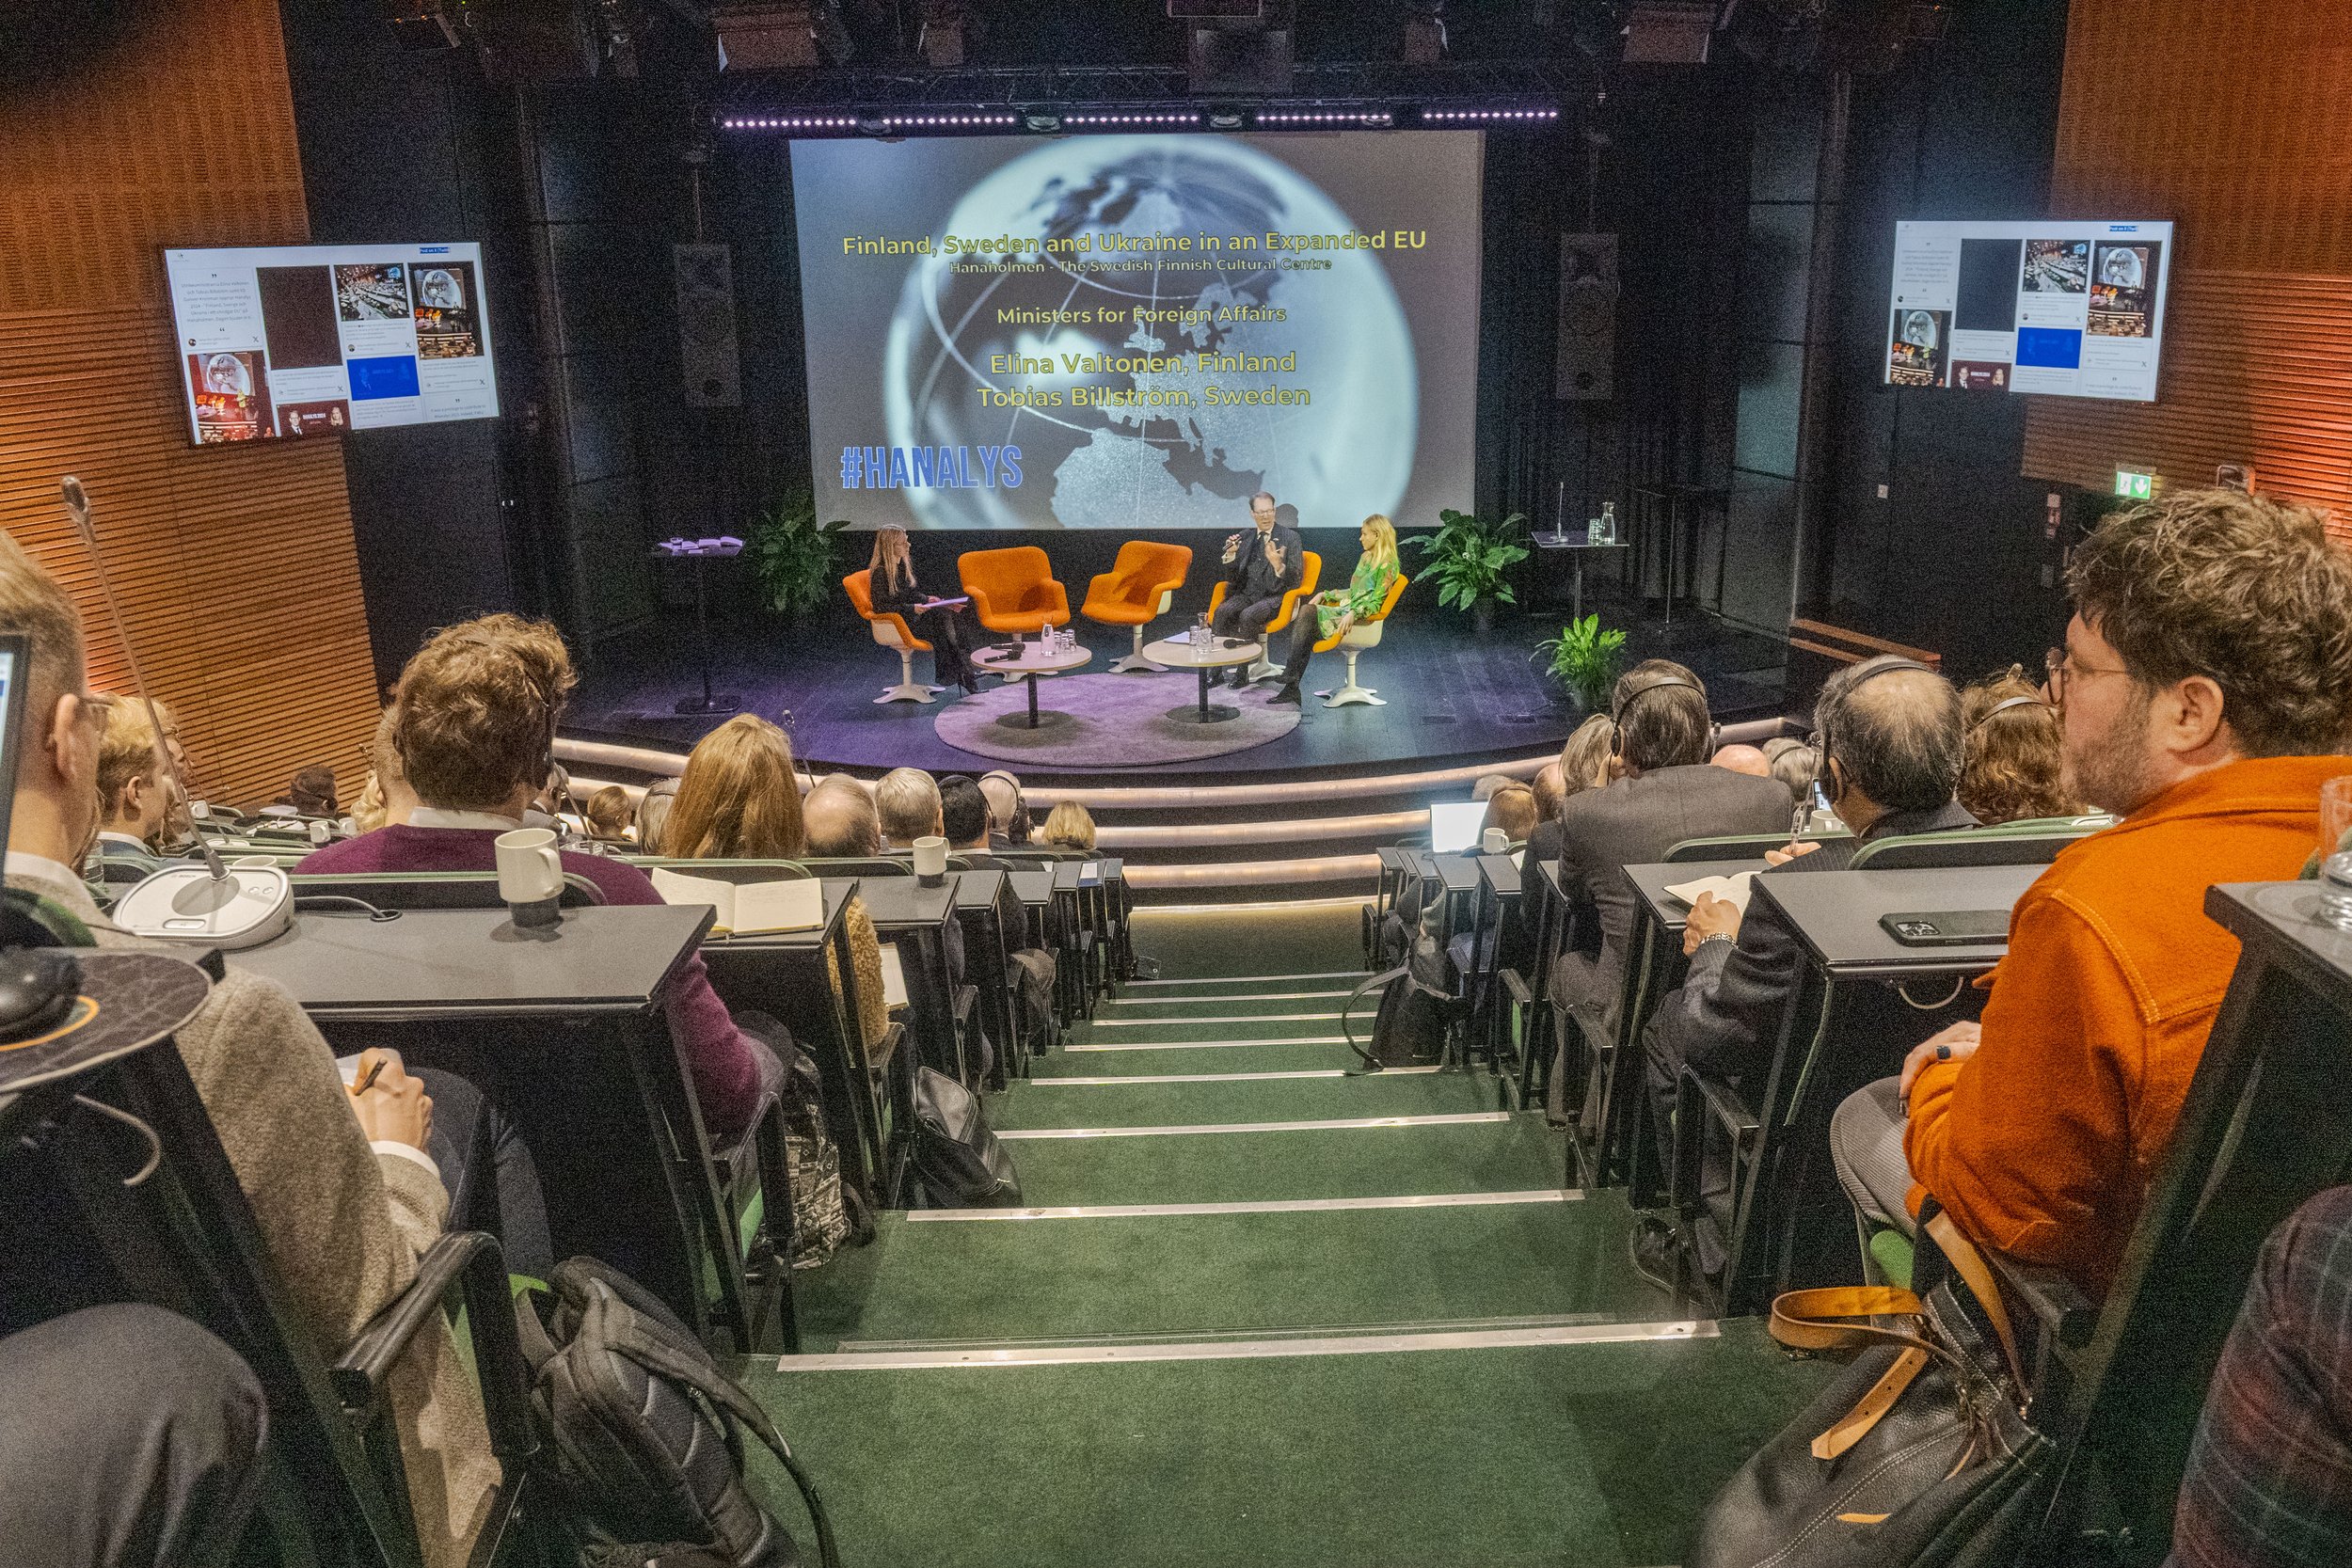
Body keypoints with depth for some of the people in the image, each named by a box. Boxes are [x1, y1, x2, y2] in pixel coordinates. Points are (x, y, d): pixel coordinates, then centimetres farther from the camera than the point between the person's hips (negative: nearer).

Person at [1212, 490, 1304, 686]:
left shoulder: (1290, 537, 2)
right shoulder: (1245, 539, 15)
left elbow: (1296, 577, -5)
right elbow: (1233, 578, 14)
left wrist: (1278, 565, -26)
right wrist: (1230, 554, -5)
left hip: (1275, 596, -4)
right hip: (1248, 594, 4)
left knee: (1248, 616, -32)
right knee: (1223, 611, -25)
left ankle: (1242, 673, -24)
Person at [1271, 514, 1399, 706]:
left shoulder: (1387, 566, -5)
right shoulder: (1365, 558, 22)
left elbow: (1375, 602, -12)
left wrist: (1353, 614, -27)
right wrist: (1325, 595, 19)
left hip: (1360, 617, -8)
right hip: (1345, 609, 8)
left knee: (1308, 613, -27)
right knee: (1302, 615, -19)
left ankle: (1290, 680, -27)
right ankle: (1291, 687, -27)